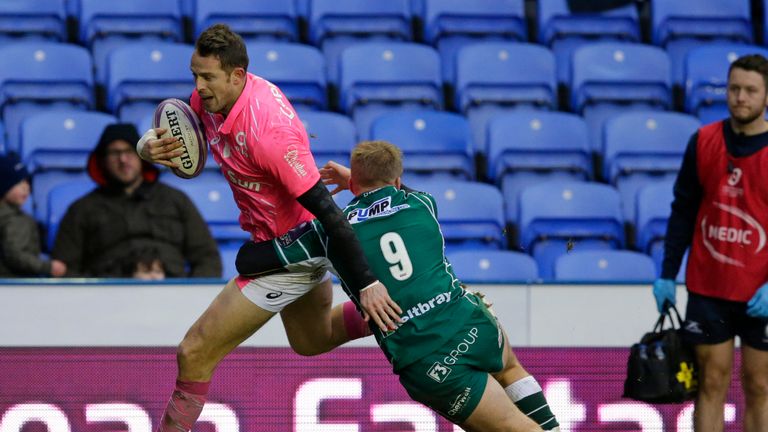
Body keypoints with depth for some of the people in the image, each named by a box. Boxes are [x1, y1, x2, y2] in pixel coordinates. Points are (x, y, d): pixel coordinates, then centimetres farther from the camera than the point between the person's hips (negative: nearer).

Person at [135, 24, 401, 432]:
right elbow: (172, 131, 8)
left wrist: (366, 284, -32)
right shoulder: (213, 97, -10)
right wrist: (149, 145, -18)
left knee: (194, 354, -6)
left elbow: (325, 209, -32)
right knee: (312, 340, 33)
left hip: (288, 254, -10)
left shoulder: (267, 131, -34)